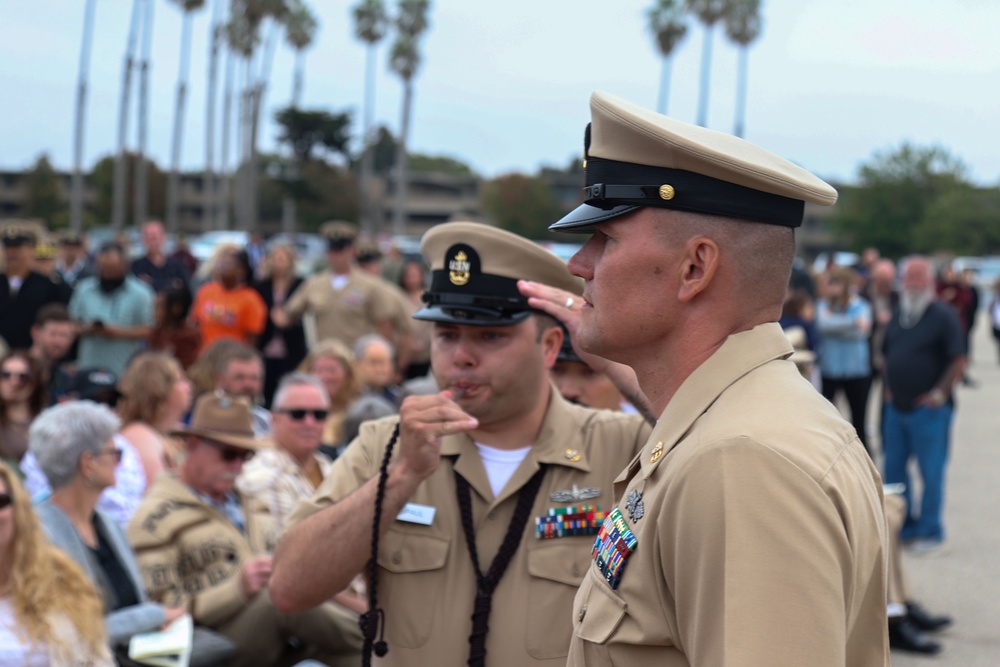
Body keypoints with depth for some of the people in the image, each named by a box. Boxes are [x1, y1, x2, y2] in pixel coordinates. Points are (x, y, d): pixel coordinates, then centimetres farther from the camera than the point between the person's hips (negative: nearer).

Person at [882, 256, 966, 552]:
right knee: (893, 469, 12)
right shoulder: (899, 315, 11)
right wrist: (889, 388, 13)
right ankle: (904, 527, 24)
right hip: (896, 406, 7)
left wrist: (940, 394, -13)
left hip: (928, 409, -7)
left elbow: (959, 361, -14)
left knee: (931, 472, -1)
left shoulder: (943, 316, -10)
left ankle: (930, 531, 9)